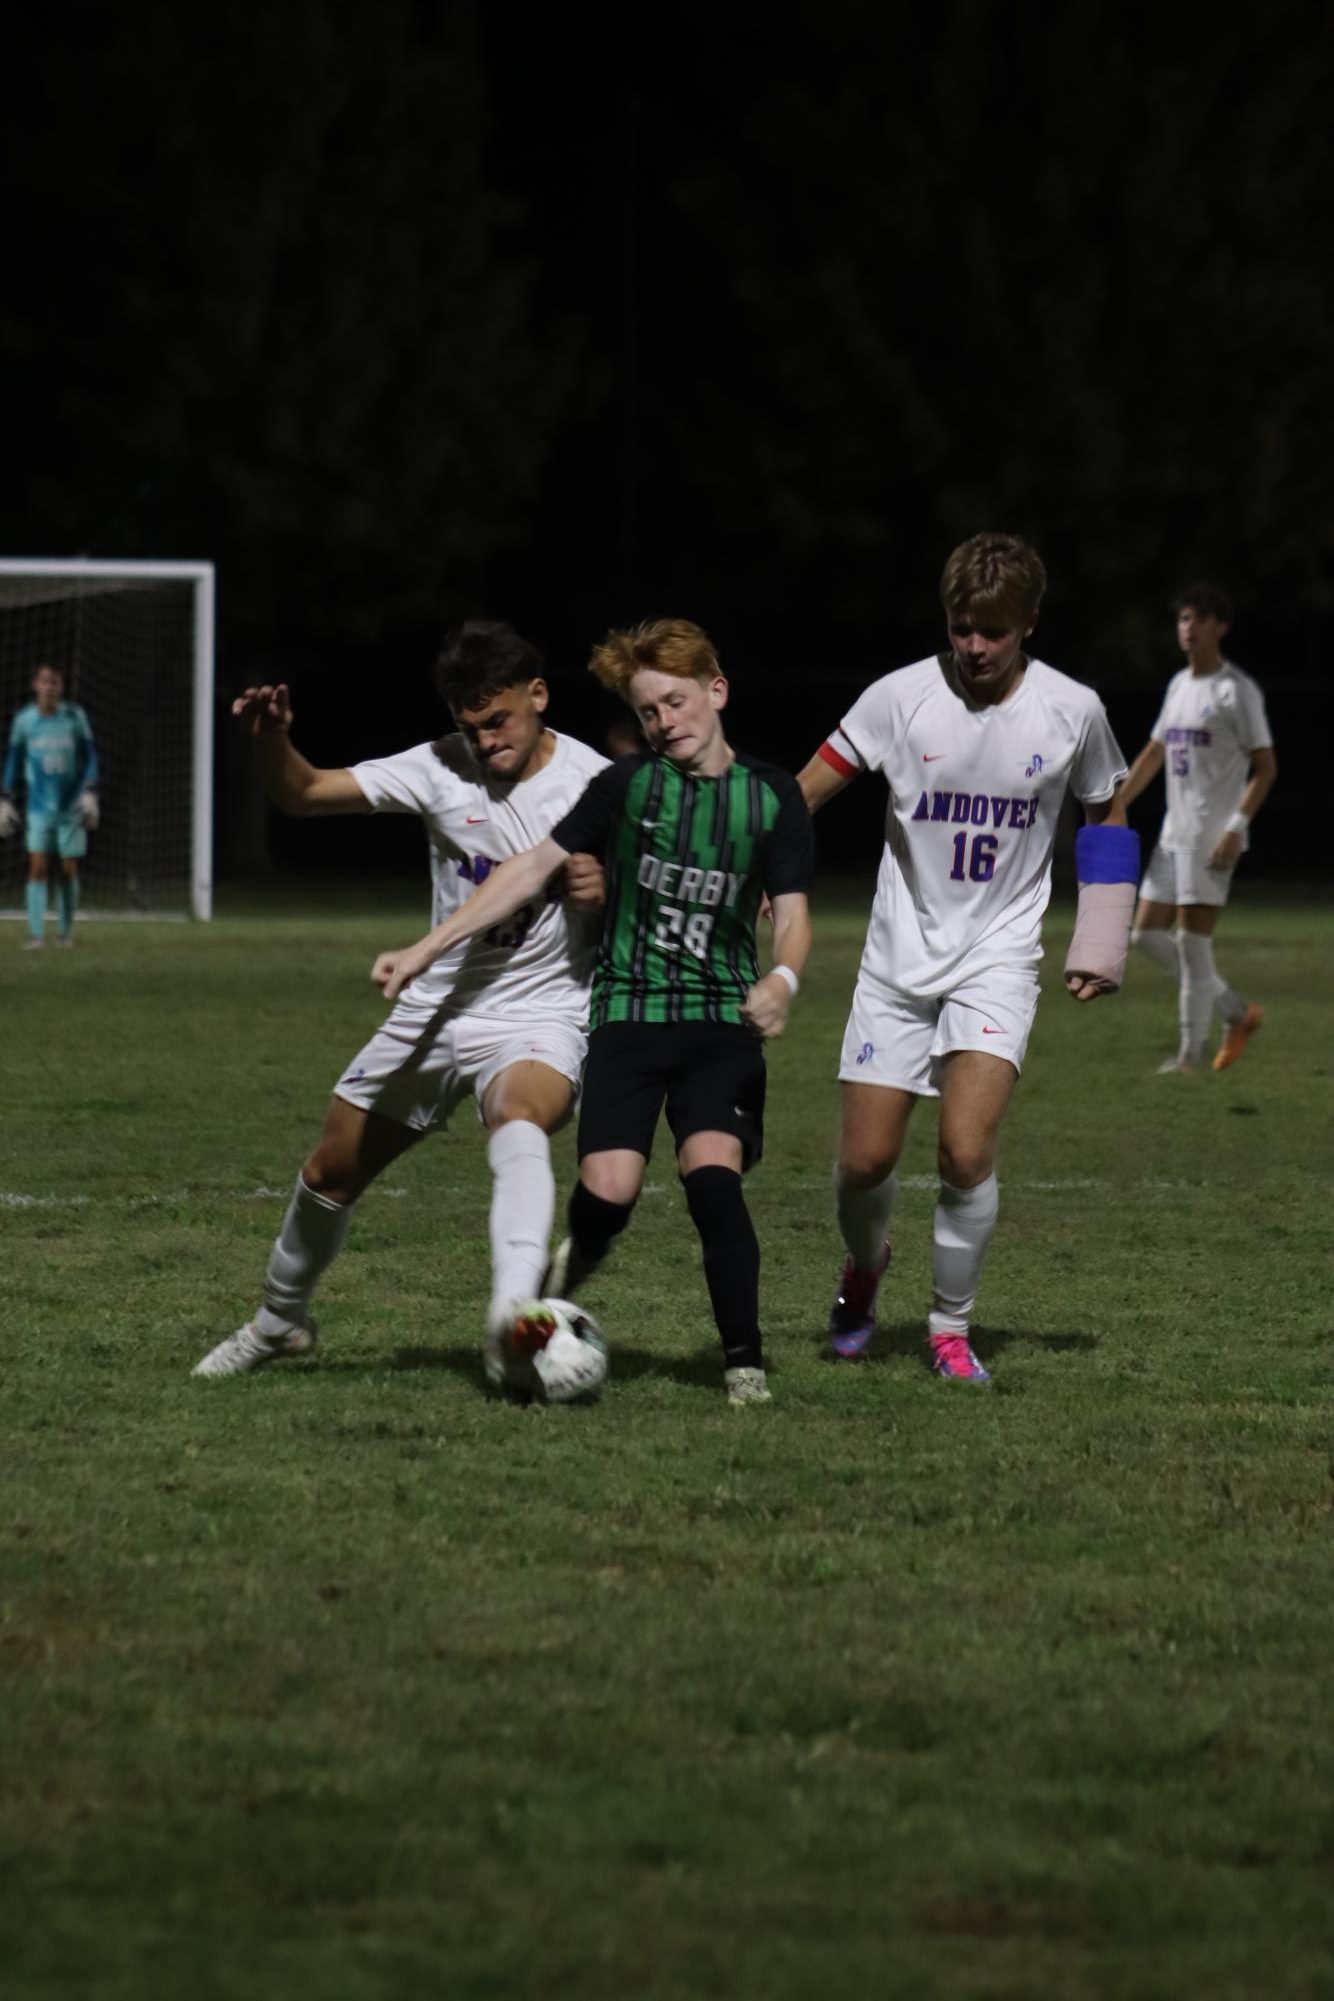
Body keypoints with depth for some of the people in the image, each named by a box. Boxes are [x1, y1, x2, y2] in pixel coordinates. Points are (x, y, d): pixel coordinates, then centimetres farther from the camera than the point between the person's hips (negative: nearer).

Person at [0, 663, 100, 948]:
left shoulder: (75, 717, -1)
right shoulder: (24, 720, 1)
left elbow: (90, 758, 4)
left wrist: (90, 794, -6)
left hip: (71, 806, 0)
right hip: (39, 805, 0)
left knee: (69, 870, 3)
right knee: (38, 867, -11)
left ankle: (65, 931, 15)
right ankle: (35, 933, -13)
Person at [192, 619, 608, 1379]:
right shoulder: (442, 770, -6)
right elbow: (304, 794, -5)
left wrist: (608, 891, -28)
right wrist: (273, 739, -26)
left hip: (542, 1021, -5)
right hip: (439, 1011, 5)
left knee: (519, 1117, -39)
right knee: (331, 1173, 15)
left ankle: (515, 1310, -60)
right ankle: (281, 1321, 44)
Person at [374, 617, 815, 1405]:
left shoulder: (772, 797, 3)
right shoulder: (627, 785, 1)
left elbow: (792, 916, 1)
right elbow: (534, 868, 2)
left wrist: (782, 981, -23)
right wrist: (427, 950, -2)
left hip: (722, 1018, 0)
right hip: (628, 1012, 0)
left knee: (712, 1169, -22)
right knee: (609, 1188, -17)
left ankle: (745, 1360, -9)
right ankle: (578, 1259, 19)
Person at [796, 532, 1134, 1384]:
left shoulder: (1072, 710, -5)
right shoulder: (904, 698, -9)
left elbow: (1107, 815, 12)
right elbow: (809, 790, -4)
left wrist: (1101, 948, 8)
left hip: (998, 961, -1)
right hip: (900, 958, 1)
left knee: (967, 1151, -19)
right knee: (865, 1160, 0)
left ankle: (952, 1327, 0)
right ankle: (866, 1266, 35)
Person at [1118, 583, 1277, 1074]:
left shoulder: (1236, 691, -8)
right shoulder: (1178, 685, 16)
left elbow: (1265, 767, -10)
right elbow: (1153, 755, 23)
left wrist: (1236, 827, -19)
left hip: (1213, 838, -8)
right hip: (1174, 832, 8)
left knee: (1192, 942, -9)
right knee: (1148, 935, 6)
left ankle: (1191, 1053, -2)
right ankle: (1238, 1012, 17)